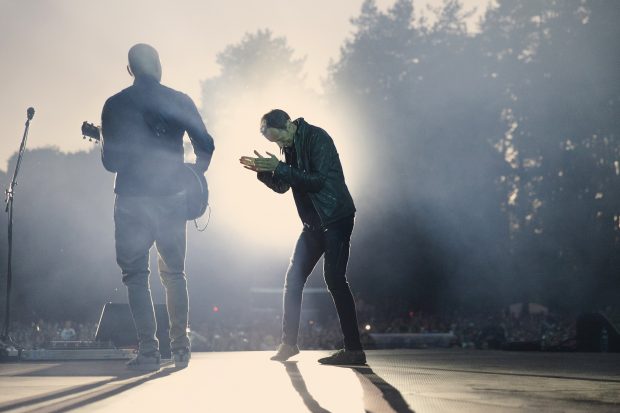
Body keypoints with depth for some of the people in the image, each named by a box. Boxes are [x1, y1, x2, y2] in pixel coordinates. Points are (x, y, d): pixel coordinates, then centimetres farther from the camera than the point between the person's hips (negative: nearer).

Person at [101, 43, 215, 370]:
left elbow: (110, 161, 0)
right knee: (174, 272, 15)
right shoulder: (180, 101, 3)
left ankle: (149, 351, -3)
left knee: (136, 275, 3)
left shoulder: (115, 105, 0)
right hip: (172, 198, 2)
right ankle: (180, 346, 12)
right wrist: (193, 177, 19)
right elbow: (205, 145, 2)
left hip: (132, 199, -2)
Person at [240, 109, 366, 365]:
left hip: (336, 218, -9)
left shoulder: (317, 138, -15)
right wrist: (264, 171, -2)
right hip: (314, 222, 9)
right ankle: (289, 343, 16)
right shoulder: (291, 147, 10)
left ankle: (354, 350, -13)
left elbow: (318, 180, -24)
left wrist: (278, 168, -23)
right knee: (293, 279, 7)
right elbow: (282, 186, 16)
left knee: (334, 279, -14)